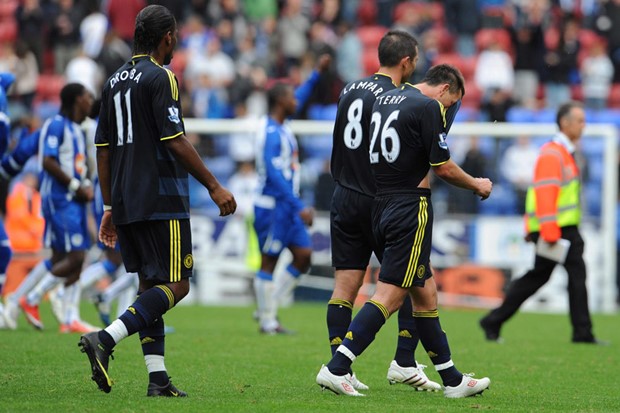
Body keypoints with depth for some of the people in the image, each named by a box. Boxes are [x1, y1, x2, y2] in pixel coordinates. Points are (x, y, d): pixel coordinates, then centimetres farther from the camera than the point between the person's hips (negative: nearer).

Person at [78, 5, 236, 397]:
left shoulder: (115, 81, 14)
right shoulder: (160, 77, -10)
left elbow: (103, 150, 15)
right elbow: (176, 142, -15)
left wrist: (110, 207, 19)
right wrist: (214, 186, -8)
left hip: (126, 203, 8)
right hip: (162, 202, -8)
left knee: (150, 285, 11)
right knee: (175, 285, -6)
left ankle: (158, 378, 5)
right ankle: (105, 340, -21)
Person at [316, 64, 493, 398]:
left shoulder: (384, 99, 14)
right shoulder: (429, 107, -10)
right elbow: (444, 168, -9)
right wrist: (477, 185, 9)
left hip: (382, 206, 9)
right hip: (410, 207, -9)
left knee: (425, 293, 14)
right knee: (389, 296, -9)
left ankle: (452, 380, 19)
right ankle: (336, 368, -16)